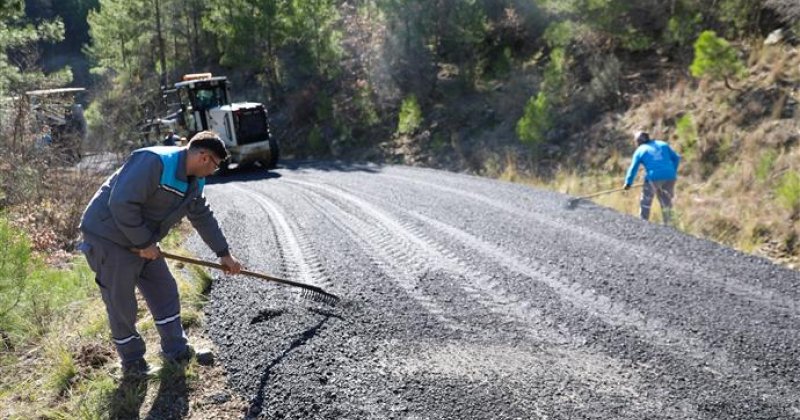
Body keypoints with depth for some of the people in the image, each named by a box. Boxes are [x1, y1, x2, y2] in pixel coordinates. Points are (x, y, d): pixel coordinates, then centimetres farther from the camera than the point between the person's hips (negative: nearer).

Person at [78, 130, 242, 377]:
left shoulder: (194, 181, 4)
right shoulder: (154, 162, -27)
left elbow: (203, 217, 16)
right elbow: (122, 204, -31)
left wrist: (224, 253, 17)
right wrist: (144, 243, -23)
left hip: (142, 241, 9)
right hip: (109, 236, -9)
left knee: (165, 292, 10)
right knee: (121, 304, 1)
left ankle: (176, 350, 23)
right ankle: (132, 362, 18)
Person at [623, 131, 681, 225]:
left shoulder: (640, 150, 8)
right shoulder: (662, 144, 17)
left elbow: (633, 168, 4)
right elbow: (676, 158, 15)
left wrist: (628, 183, 8)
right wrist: (673, 172, 20)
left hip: (653, 178, -4)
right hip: (669, 177, 4)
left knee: (645, 202, 11)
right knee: (666, 202, 16)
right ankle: (668, 224, 21)